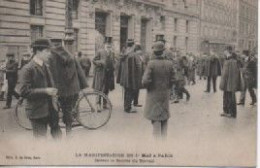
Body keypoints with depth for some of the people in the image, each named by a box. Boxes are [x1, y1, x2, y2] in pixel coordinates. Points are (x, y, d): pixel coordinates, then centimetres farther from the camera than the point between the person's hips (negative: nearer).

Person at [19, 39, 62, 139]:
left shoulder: (46, 66, 10)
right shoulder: (28, 69, -14)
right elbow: (24, 92, -20)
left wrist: (53, 91, 3)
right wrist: (45, 91, -25)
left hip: (51, 109, 7)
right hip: (38, 112, -7)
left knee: (57, 134, 16)